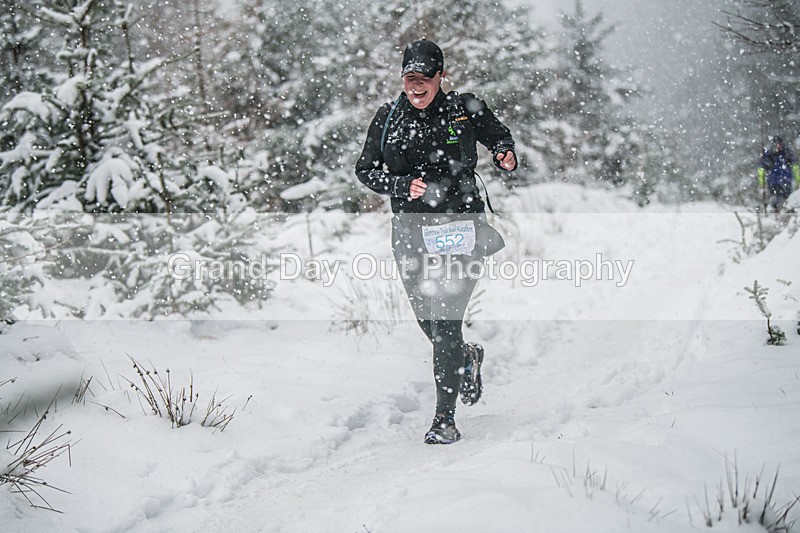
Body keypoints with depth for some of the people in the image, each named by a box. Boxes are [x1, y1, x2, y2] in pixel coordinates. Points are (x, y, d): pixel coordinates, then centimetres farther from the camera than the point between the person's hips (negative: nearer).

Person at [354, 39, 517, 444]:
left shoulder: (465, 110, -1)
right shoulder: (387, 119, 4)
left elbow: (498, 135, 16)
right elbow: (365, 170, 6)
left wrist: (504, 154, -7)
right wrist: (404, 186, -10)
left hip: (459, 228, -4)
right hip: (410, 231, 4)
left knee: (445, 323, -12)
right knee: (427, 323, 12)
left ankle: (445, 419, -5)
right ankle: (466, 358, 46)